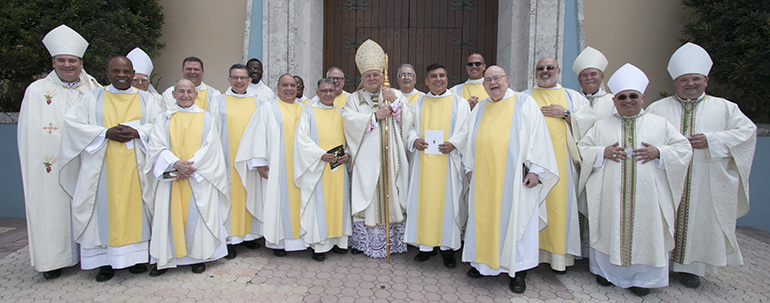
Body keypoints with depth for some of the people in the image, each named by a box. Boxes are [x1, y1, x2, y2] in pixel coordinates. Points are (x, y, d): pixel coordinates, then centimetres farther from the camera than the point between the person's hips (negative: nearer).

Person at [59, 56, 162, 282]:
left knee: (135, 207, 1)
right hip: (103, 165, 0)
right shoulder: (93, 97, 10)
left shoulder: (145, 98, 12)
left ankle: (137, 255, 9)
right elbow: (73, 122, 1)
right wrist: (106, 133, -12)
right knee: (105, 208, -1)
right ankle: (105, 260, 6)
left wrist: (137, 132, -14)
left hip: (135, 167, 0)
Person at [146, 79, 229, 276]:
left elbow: (210, 147, -2)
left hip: (199, 178, -1)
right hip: (170, 177, 1)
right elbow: (156, 147, -1)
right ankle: (166, 259, 11)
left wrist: (190, 166, -14)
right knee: (170, 215, 1)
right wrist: (176, 163, -18)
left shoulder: (206, 118, 8)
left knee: (197, 216, 0)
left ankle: (199, 257, 10)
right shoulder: (163, 119, 10)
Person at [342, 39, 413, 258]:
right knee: (365, 196, -1)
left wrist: (395, 102, -9)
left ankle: (392, 240, 10)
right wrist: (376, 115, -12)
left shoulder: (396, 95, 13)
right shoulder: (354, 99, 11)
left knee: (390, 195, 1)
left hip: (391, 157, 1)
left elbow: (407, 121, 2)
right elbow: (350, 120, -7)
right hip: (366, 158, 0)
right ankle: (362, 241, 8)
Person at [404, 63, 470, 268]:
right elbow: (409, 126, 13)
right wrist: (414, 140, -9)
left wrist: (454, 143, -16)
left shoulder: (459, 103, 7)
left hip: (448, 160, -2)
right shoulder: (418, 104, 14)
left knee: (447, 201, 0)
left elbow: (466, 130, 1)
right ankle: (426, 245, 14)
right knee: (423, 200, 3)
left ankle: (447, 247, 12)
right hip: (423, 160, 2)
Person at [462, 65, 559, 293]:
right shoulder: (479, 109, 13)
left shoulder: (525, 104, 0)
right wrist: (469, 168, 14)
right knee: (485, 219, 8)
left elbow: (538, 137, -4)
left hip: (514, 178, -4)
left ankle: (519, 271, 13)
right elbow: (471, 141, 19)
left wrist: (535, 169, -10)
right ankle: (485, 263, 23)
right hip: (484, 178, 4)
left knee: (516, 220, 1)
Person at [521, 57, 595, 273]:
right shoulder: (523, 98, 15)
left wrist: (565, 114, -5)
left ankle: (559, 255, 8)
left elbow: (590, 121, 6)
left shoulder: (573, 97, 16)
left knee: (560, 204, -2)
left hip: (561, 162, 1)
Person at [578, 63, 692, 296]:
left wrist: (659, 152, -11)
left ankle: (643, 276, 19)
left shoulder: (660, 124, 9)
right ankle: (606, 270, 21)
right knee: (610, 230, 6)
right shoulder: (601, 126, 9)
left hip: (647, 196, 0)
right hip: (610, 196, 1)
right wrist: (602, 152, -11)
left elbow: (684, 149, 7)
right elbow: (582, 150, 7)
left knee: (645, 231, 4)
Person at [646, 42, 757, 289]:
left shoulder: (724, 108, 9)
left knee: (699, 220, 5)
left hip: (705, 185, 1)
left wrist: (711, 140, -12)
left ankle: (691, 265, 19)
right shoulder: (658, 108, 7)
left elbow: (747, 130, 1)